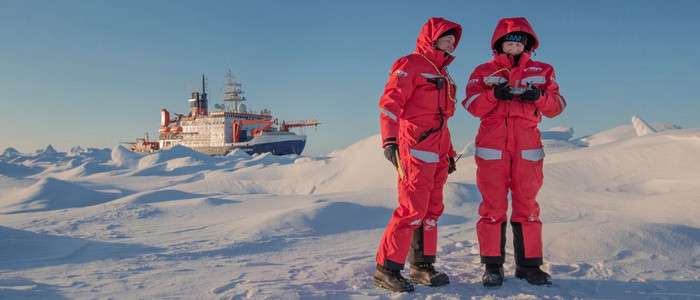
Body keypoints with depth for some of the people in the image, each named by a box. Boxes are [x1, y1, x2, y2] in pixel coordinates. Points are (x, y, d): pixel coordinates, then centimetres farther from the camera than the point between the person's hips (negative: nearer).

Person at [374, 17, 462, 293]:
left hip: (437, 153, 9)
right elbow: (389, 103, -15)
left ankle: (422, 266, 19)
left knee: (432, 209, 9)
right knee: (412, 209, -12)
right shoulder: (411, 65, -3)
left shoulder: (443, 75, 24)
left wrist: (449, 152, 25)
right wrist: (389, 140, -28)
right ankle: (386, 269, -3)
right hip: (415, 150, -9)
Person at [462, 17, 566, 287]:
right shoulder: (483, 72, 12)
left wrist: (539, 97, -14)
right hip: (492, 147, -1)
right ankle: (493, 266, 6)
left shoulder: (541, 71, 15)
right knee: (493, 206, -2)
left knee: (527, 205, 4)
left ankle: (529, 265, 13)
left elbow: (556, 107, 6)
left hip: (527, 147, 1)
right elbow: (472, 105, -1)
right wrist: (494, 95, -19)